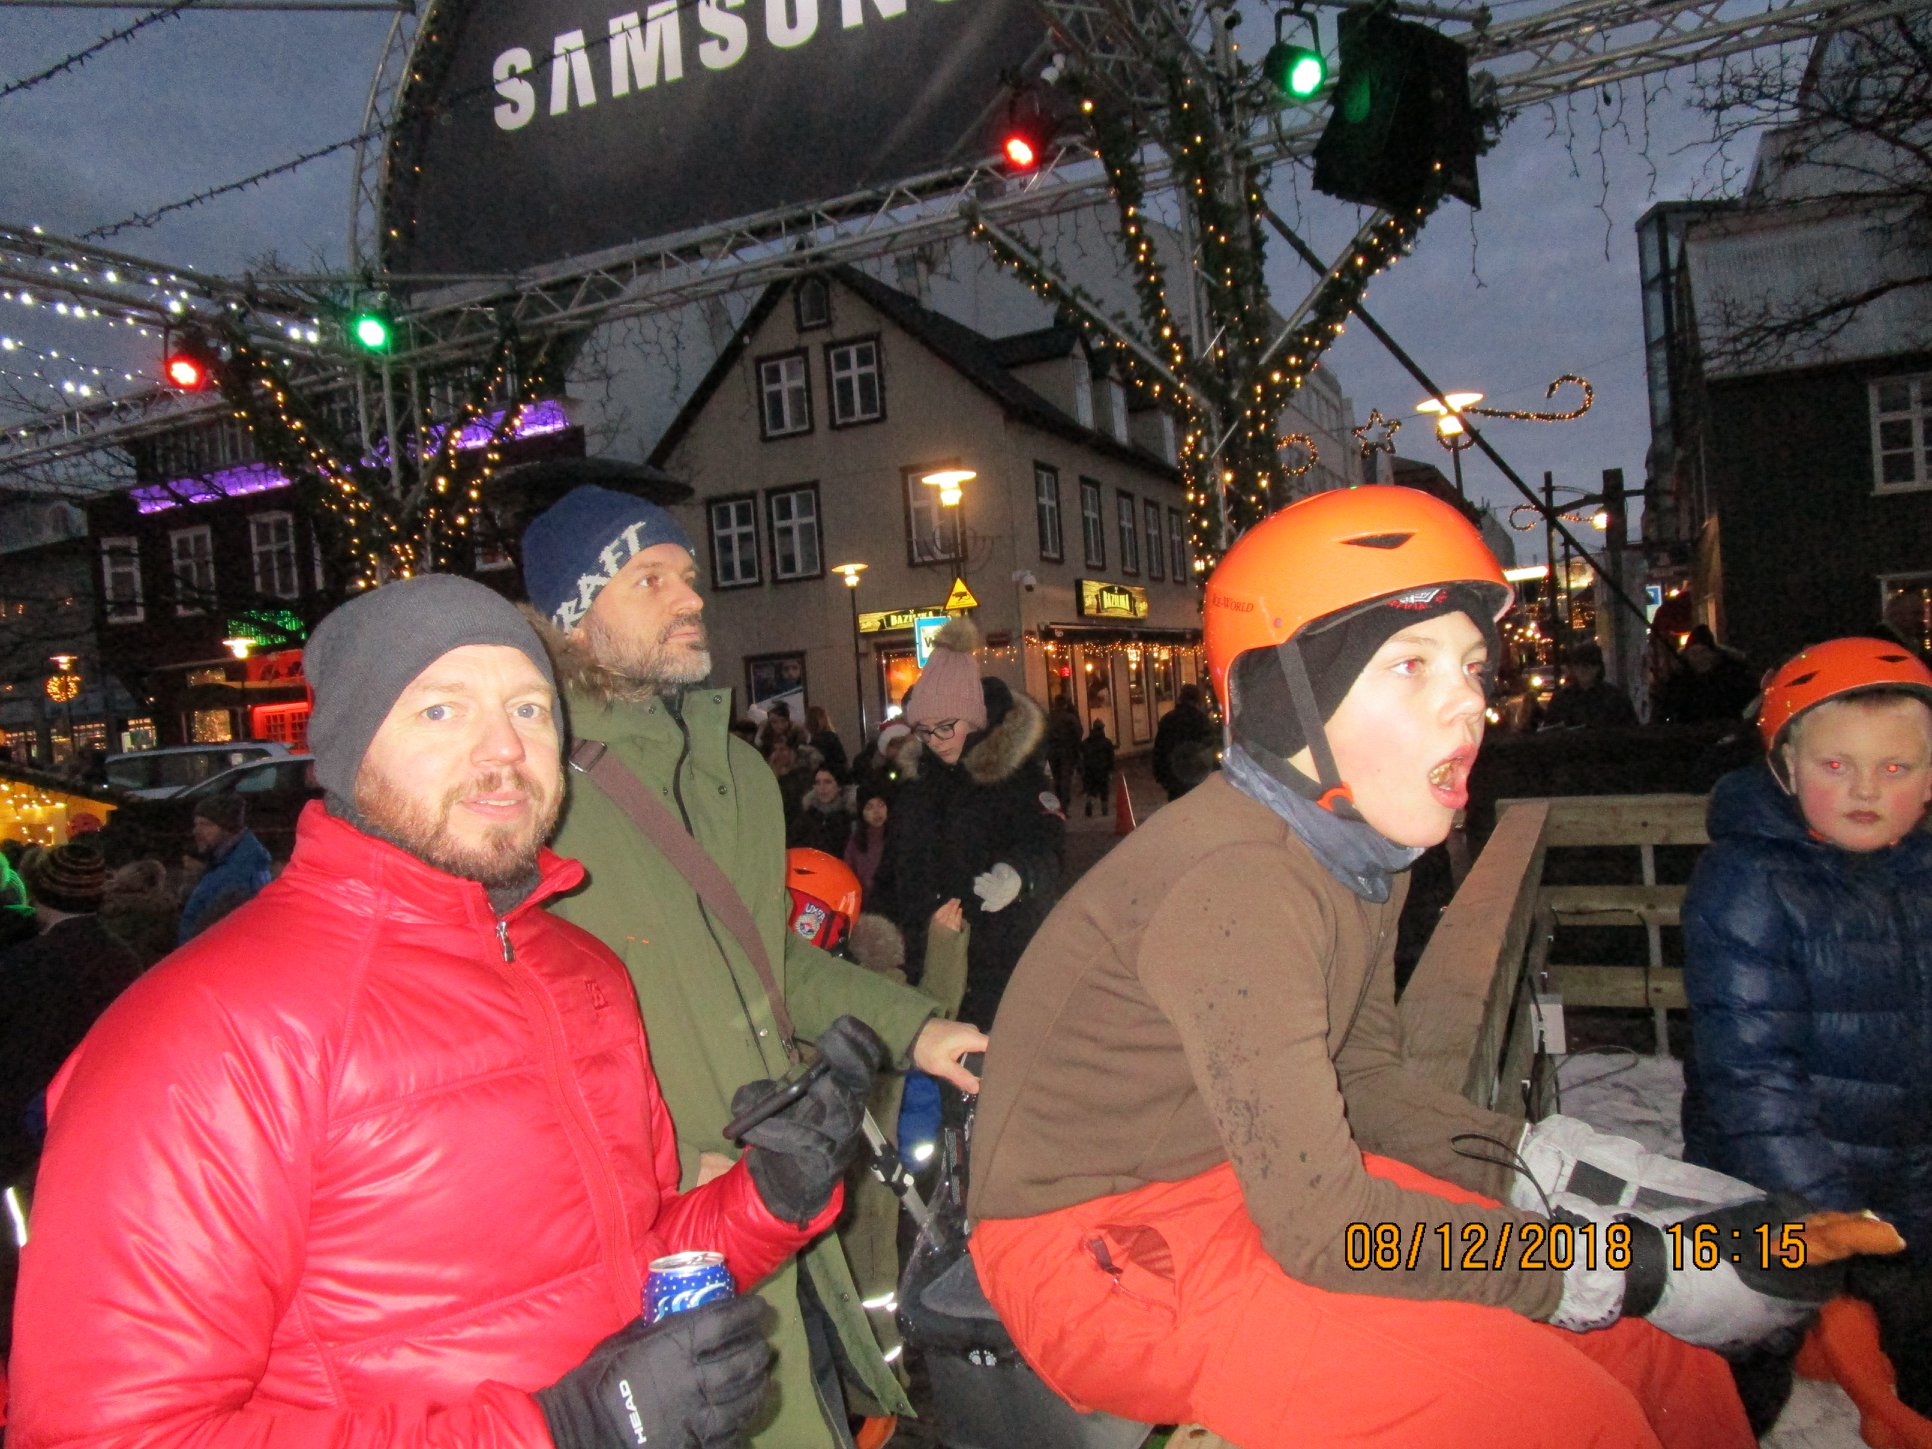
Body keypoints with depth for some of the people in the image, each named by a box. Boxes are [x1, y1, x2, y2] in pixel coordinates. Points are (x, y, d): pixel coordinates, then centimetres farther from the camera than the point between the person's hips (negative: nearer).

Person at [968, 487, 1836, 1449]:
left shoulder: (1362, 844, 2)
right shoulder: (1236, 885, -27)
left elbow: (1362, 1077, 10)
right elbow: (1323, 1226, -24)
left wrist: (1544, 1163, -3)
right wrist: (1630, 1273, -18)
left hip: (1248, 1184, 8)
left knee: (1666, 1366, 2)